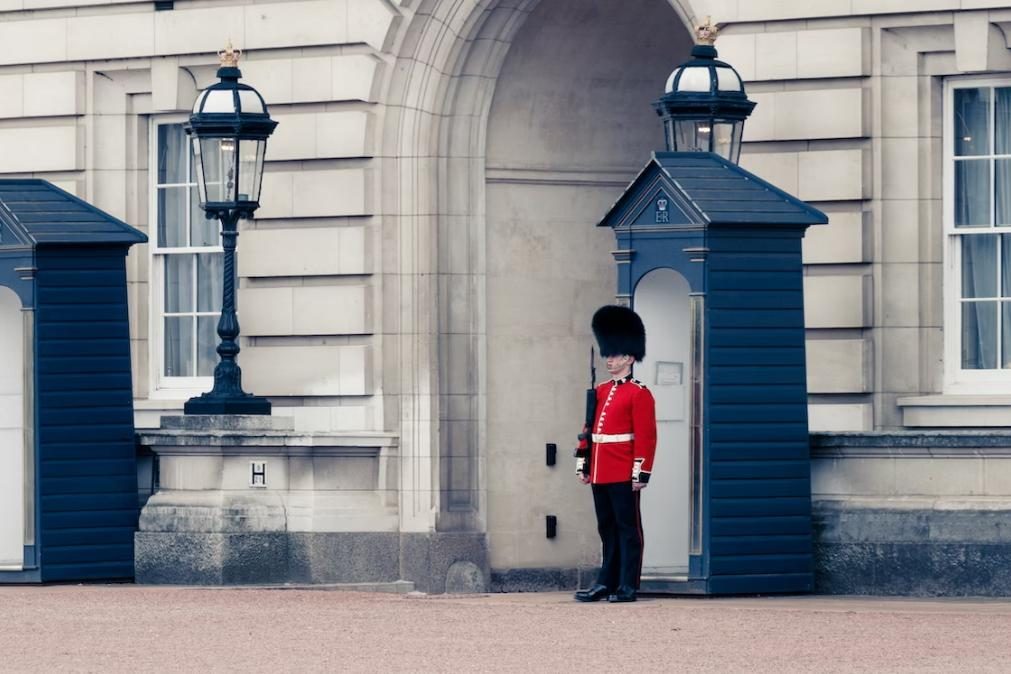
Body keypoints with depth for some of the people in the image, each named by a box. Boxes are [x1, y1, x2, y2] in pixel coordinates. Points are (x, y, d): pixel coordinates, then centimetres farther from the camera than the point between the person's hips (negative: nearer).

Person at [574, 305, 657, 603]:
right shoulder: (601, 392, 14)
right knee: (607, 529, 11)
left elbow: (646, 436, -11)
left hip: (623, 477, -7)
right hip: (600, 475, 7)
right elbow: (589, 431, 17)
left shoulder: (639, 394, -7)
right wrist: (583, 464, 13)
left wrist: (641, 472, -16)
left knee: (627, 528, -2)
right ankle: (607, 582, 15)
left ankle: (628, 586, 0)